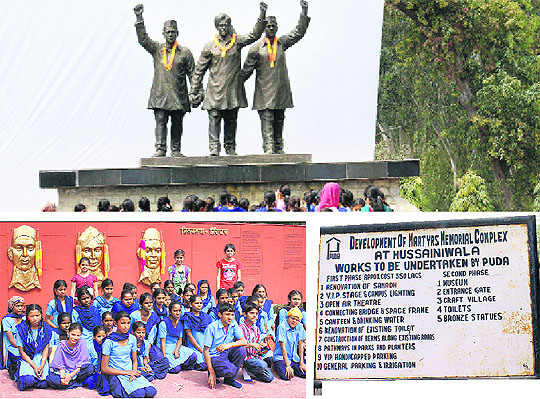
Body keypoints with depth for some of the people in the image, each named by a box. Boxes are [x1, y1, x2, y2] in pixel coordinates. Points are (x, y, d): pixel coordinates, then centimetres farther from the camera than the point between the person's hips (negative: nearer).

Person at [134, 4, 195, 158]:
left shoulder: (185, 52, 5)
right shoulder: (157, 49, 9)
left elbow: (192, 74, 6)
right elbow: (143, 39, -2)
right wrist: (139, 19, -9)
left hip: (179, 96, 0)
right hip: (160, 94, 0)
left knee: (177, 124, 5)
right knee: (160, 121, -7)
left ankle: (176, 150, 11)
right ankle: (160, 149, -9)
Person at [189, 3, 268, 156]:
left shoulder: (237, 41, 8)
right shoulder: (210, 47, 6)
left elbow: (255, 35, -3)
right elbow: (199, 70, 9)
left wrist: (262, 15, -13)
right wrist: (194, 91, 6)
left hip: (233, 91, 1)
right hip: (215, 90, -1)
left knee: (231, 120, 7)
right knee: (214, 118, -10)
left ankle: (230, 147, 15)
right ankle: (214, 147, -13)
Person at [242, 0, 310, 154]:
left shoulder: (282, 43, 10)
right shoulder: (256, 47, 2)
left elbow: (299, 32, 10)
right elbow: (247, 69, 5)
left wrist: (304, 13, 2)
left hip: (281, 92, 3)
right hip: (264, 92, -3)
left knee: (279, 121, 9)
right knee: (266, 119, -11)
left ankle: (279, 148, 17)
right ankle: (268, 148, -16)